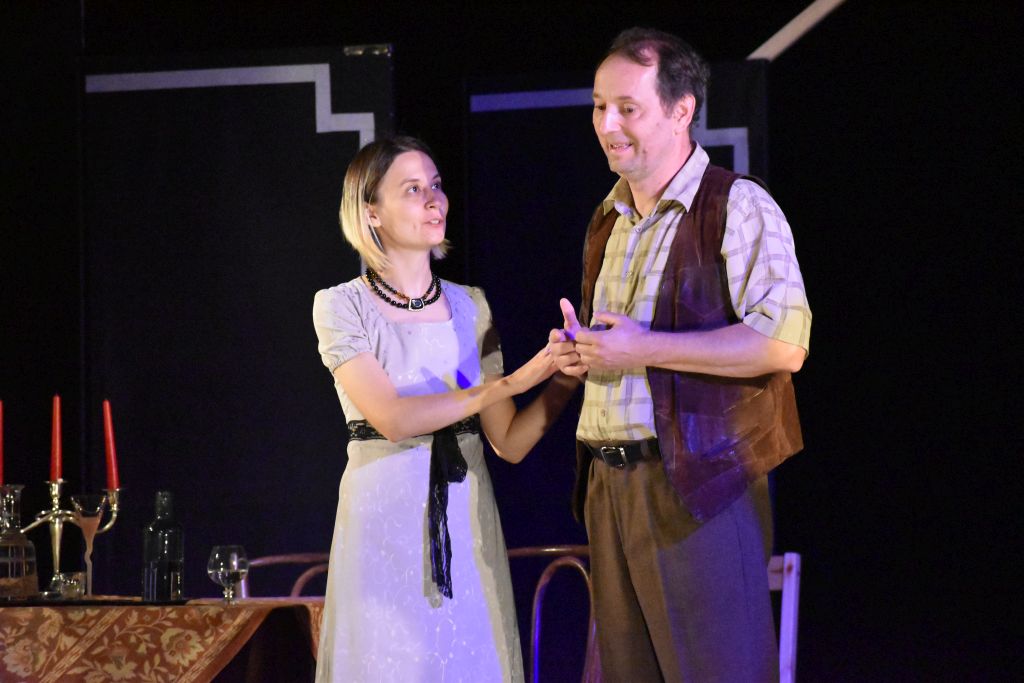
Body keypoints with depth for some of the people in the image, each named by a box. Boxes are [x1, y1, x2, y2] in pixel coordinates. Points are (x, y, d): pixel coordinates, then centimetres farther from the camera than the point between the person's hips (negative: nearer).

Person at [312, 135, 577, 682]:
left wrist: (563, 381, -11)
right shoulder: (341, 307, -2)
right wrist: (510, 384, -16)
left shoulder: (470, 307, 10)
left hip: (466, 525, 4)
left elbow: (509, 443, 5)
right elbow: (392, 418, -16)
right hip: (385, 521, -4)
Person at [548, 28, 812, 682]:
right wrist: (579, 352, 7)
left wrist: (643, 349, -18)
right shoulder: (608, 221, 19)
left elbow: (784, 344, -18)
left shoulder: (738, 206, -7)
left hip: (700, 488, -8)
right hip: (609, 483, 8)